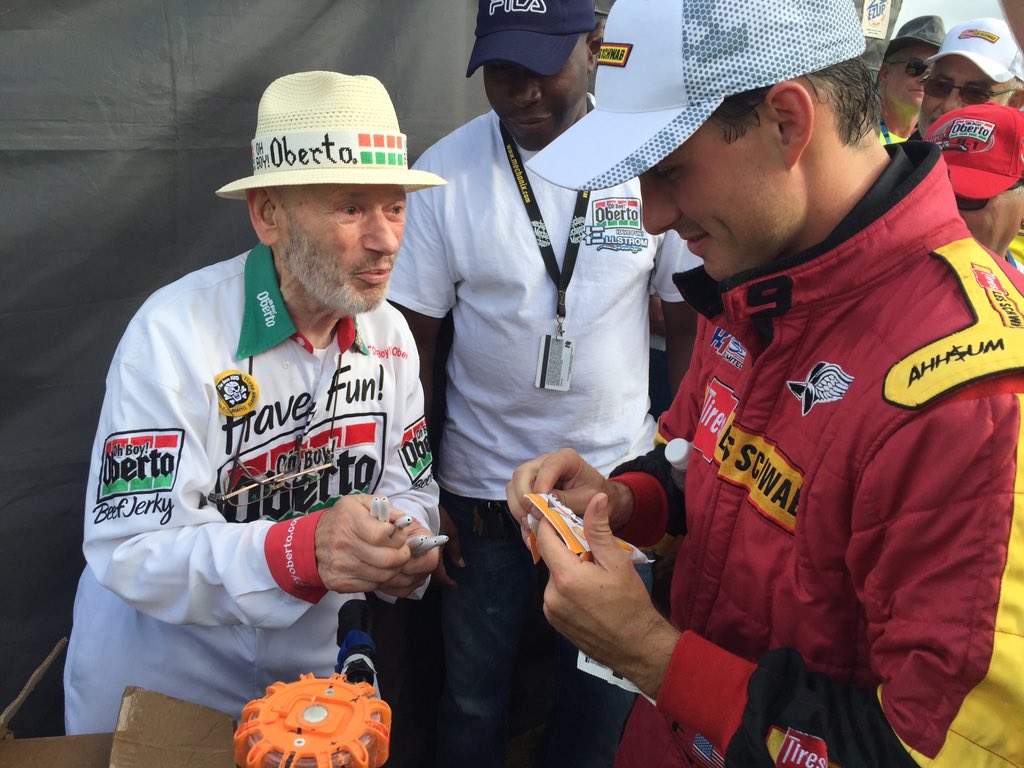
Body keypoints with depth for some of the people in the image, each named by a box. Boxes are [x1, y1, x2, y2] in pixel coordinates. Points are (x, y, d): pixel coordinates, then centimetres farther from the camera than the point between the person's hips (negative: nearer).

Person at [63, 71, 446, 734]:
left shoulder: (390, 333, -7)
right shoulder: (174, 332, -26)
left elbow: (410, 485, 1)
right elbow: (127, 551, -28)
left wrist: (404, 540, -23)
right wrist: (300, 549, -43)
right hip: (157, 676, -4)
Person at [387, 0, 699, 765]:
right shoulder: (448, 169, -8)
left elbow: (692, 319, 2)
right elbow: (414, 345, -3)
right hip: (481, 493, 0)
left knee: (600, 702, 17)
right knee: (473, 701, 17)